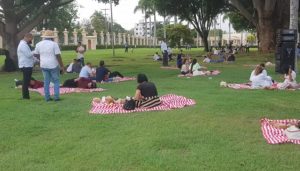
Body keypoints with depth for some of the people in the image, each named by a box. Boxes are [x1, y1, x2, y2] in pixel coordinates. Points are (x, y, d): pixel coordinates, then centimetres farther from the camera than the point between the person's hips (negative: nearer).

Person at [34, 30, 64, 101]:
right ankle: (56, 97, 3)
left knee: (46, 82, 11)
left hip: (43, 65, 4)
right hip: (53, 65, -4)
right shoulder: (54, 44, -10)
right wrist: (62, 66, -8)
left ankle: (47, 97, 12)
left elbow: (36, 54, 13)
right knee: (56, 81, 7)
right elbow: (58, 56, -13)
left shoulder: (39, 44, 5)